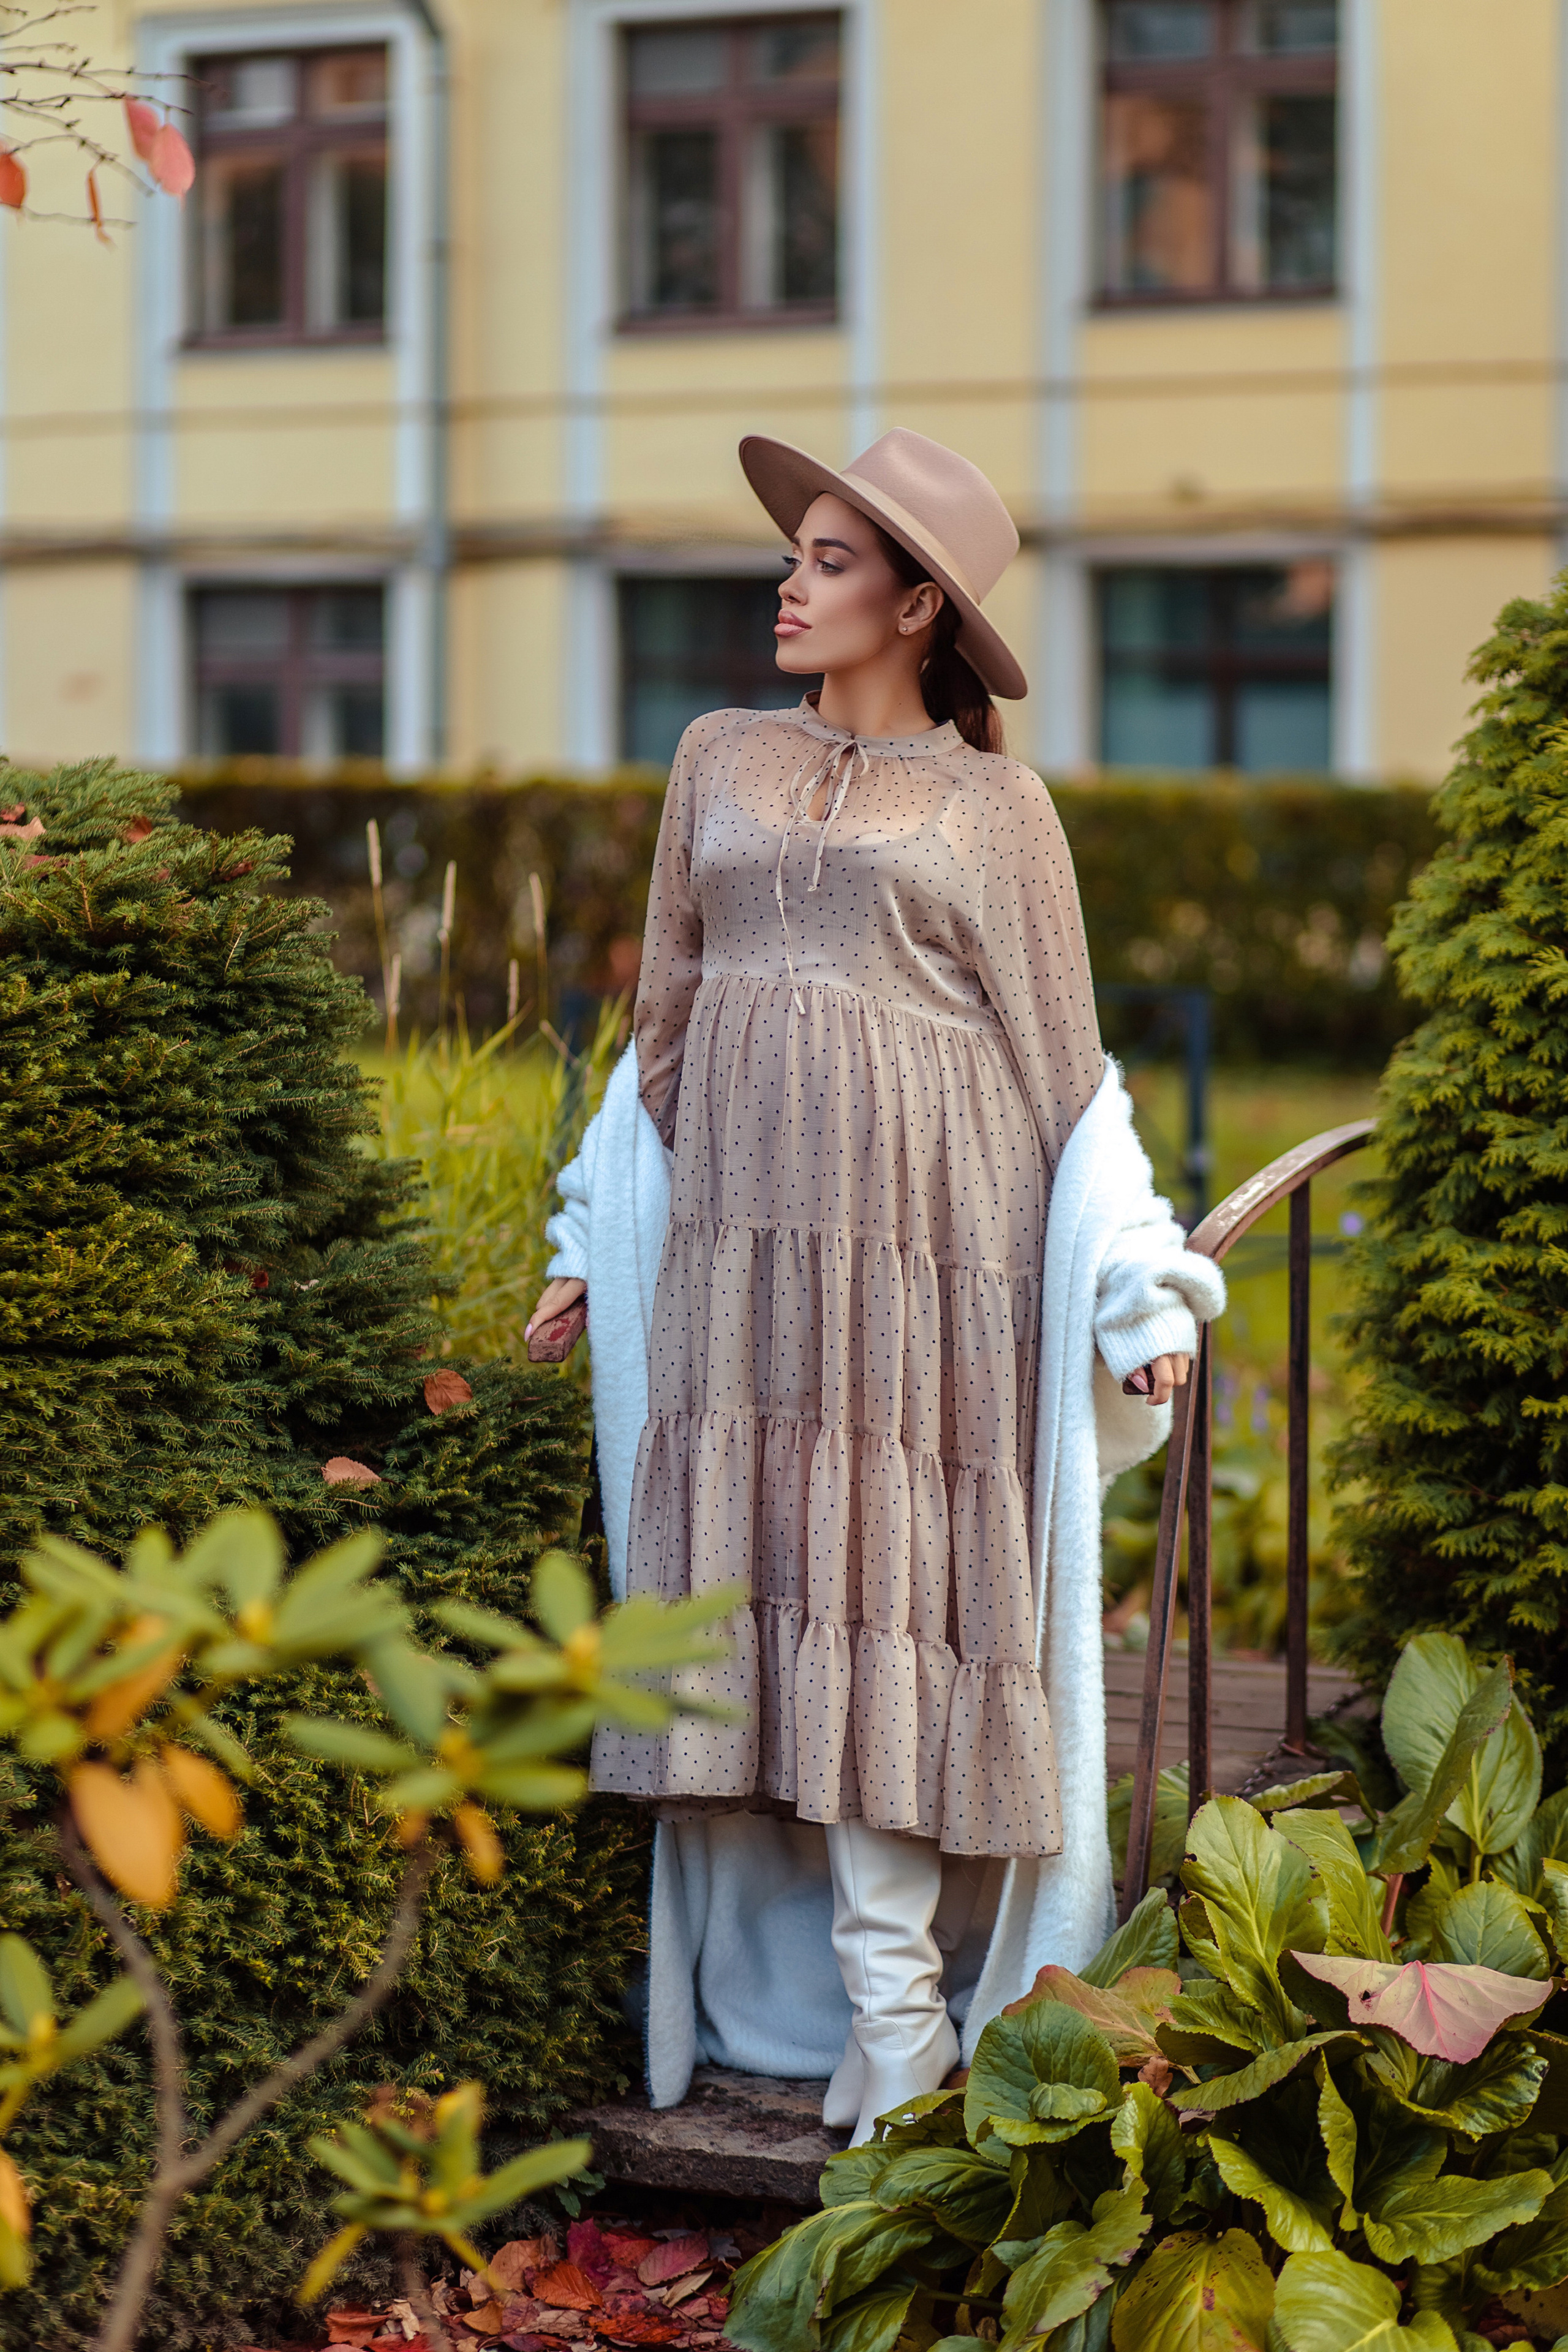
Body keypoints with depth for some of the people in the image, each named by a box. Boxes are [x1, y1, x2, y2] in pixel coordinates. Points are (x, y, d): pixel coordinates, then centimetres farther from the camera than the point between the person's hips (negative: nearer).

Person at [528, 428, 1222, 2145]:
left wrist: (1134, 1293, -2)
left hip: (926, 1234, -3)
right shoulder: (720, 762, 15)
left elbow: (1061, 1054, 5)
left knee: (897, 1577, -5)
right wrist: (596, 1237, 20)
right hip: (741, 1232, 3)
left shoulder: (997, 806, 5)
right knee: (757, 1566, 0)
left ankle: (896, 2009, 1)